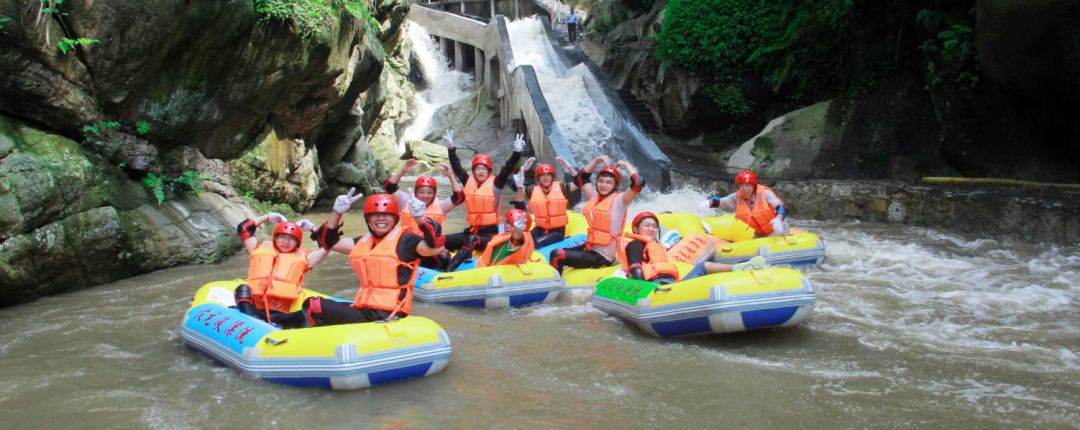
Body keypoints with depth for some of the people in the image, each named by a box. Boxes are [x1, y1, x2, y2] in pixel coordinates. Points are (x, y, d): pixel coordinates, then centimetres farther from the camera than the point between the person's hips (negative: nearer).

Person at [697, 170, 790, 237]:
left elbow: (780, 207, -26)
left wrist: (778, 219, -48)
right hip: (760, 234, 5)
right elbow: (718, 201, -11)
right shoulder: (737, 198, -5)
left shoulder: (765, 193, -17)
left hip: (778, 229, -5)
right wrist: (708, 202, -35)